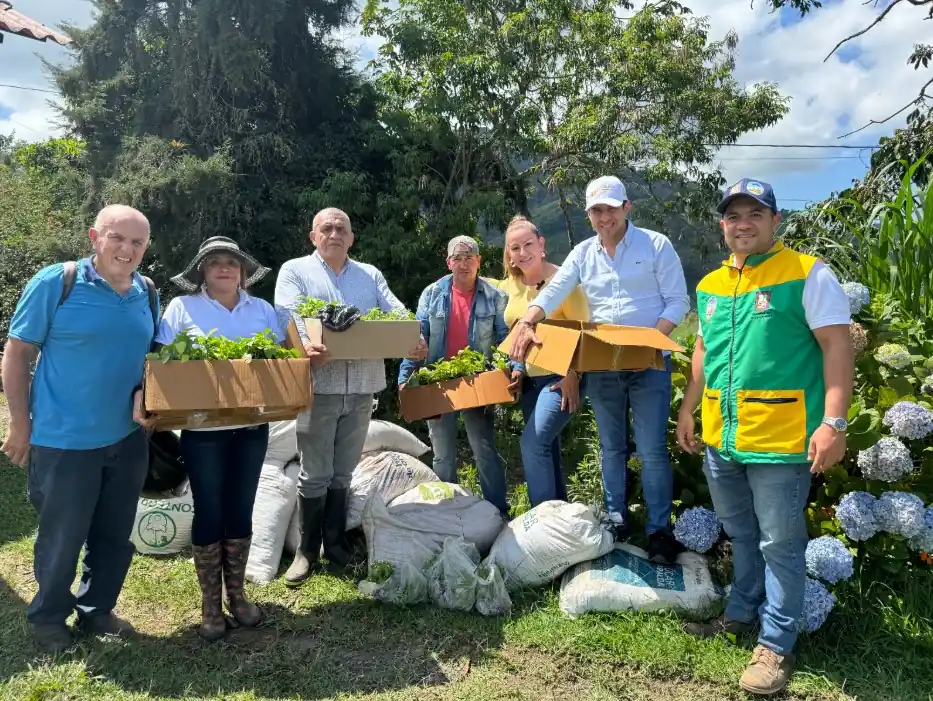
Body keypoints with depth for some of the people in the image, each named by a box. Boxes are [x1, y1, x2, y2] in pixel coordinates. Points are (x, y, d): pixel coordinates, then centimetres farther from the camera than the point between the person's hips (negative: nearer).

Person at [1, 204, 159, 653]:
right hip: (63, 439, -5)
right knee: (61, 538, 10)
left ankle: (96, 611, 37)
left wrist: (146, 394, -7)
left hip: (128, 439, 5)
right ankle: (48, 619, 34)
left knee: (114, 537, 17)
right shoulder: (55, 283, -11)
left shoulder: (149, 295, 3)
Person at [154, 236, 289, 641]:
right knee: (209, 512, 5)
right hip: (203, 428, -3)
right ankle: (210, 604, 20)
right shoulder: (182, 307, 0)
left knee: (240, 511, 12)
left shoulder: (262, 310, 9)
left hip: (252, 426, 3)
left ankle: (236, 594, 28)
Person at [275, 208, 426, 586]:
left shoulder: (370, 275, 16)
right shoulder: (295, 271, 5)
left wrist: (414, 341, -17)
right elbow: (290, 315, -11)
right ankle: (307, 550, 19)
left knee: (342, 474, 13)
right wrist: (306, 346, -32)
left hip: (361, 386, 4)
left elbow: (396, 312, 4)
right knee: (315, 475, 3)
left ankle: (337, 547, 25)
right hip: (318, 385, -3)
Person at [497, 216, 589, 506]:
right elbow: (512, 331, 22)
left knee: (533, 442, -15)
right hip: (529, 378, 7)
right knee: (546, 447, 13)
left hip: (560, 377, -7)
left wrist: (573, 376, -18)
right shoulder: (511, 284, 4)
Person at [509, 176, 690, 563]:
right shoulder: (582, 253, 8)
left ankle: (660, 530, 9)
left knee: (652, 450, -3)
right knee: (612, 447, 13)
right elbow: (552, 292, -3)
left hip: (649, 364, -4)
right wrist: (526, 323, -22)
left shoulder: (656, 245, -2)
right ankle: (616, 520, 26)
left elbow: (678, 301, -4)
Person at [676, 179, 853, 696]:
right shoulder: (709, 286, 11)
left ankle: (776, 644, 20)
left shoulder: (807, 274, -8)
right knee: (741, 536, 21)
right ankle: (742, 614, 38)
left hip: (780, 439, -6)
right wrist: (688, 409, 18)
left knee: (780, 544, 5)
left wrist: (833, 421, -19)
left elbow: (837, 347, -12)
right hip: (721, 437, 6)